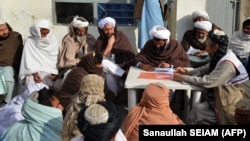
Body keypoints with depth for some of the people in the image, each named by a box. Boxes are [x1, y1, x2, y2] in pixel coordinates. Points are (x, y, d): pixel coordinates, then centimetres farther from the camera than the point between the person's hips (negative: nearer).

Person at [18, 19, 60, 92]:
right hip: (34, 71, -1)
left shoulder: (53, 40, 6)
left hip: (49, 72, 1)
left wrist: (54, 73, -12)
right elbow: (28, 59, -2)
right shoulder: (30, 41, 2)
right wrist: (34, 73, -15)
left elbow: (56, 59, 2)